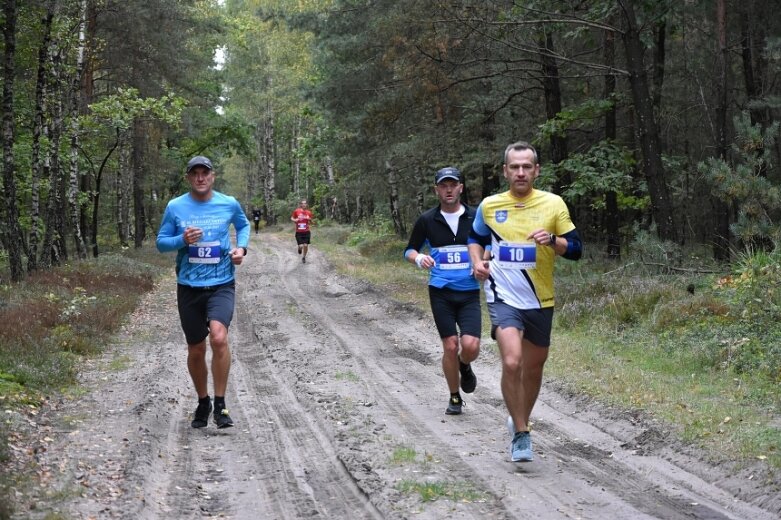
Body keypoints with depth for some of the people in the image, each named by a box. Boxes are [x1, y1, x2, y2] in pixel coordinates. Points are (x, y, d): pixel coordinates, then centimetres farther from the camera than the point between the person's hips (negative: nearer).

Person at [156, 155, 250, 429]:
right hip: (189, 287, 2)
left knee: (219, 338, -24)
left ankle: (220, 404, -11)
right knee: (196, 350, 11)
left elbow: (243, 226, 20)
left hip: (221, 284, -1)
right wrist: (182, 239, -16)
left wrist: (241, 248, 1)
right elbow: (161, 242, 4)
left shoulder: (229, 204, 0)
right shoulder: (175, 207, -1)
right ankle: (203, 403, 33)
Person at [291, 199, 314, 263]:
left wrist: (310, 220, -12)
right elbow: (292, 218, 9)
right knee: (301, 246, -9)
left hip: (306, 232, 1)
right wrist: (295, 220, -13)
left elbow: (310, 223, 10)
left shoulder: (309, 213, 0)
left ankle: (304, 257, 24)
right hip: (299, 232, -1)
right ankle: (300, 248, 31)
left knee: (306, 245, -2)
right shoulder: (296, 211, -5)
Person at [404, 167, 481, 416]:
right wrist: (419, 258, -13)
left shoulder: (475, 217, 0)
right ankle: (455, 398, 19)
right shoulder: (427, 220, 0)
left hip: (469, 292, 0)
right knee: (450, 346, -2)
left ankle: (465, 367, 23)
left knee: (470, 346, -14)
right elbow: (410, 250, 10)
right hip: (441, 292, 0)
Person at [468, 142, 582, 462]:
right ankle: (520, 435, -9)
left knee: (533, 367, 13)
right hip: (503, 297, -2)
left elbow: (575, 248, 0)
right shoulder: (489, 206, 1)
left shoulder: (553, 204, -2)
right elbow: (476, 238, 19)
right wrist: (477, 262, 0)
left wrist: (553, 240, -20)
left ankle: (520, 421, 39)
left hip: (541, 300, 2)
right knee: (512, 362, -21)